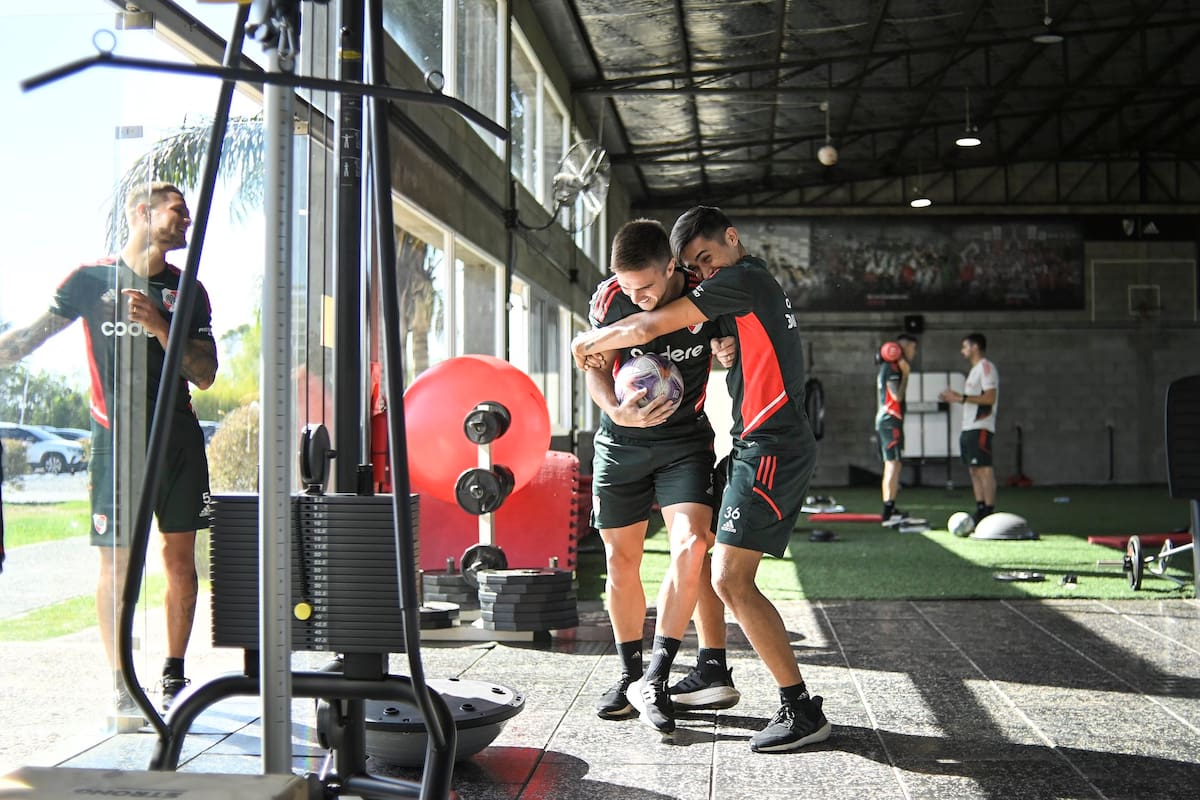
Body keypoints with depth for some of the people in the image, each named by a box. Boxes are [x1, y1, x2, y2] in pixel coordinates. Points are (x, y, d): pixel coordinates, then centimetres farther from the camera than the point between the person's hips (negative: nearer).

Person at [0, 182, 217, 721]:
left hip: (178, 438, 3)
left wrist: (158, 324, -10)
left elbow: (204, 375, 3)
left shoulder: (188, 291, 10)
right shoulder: (93, 279, 5)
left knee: (180, 560, 4)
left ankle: (174, 677, 15)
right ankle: (122, 687, 5)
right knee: (116, 564, -4)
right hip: (115, 438, -2)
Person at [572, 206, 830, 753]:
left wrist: (587, 342, 2)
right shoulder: (757, 284, 21)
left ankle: (802, 710, -11)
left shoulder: (741, 279, -10)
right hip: (757, 445, 11)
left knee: (731, 580, -14)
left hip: (771, 446, -11)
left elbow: (649, 328, -13)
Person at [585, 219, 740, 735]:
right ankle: (630, 674, 23)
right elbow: (596, 368, -6)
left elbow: (726, 349, 3)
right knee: (620, 560, 6)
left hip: (684, 440, -2)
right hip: (620, 441, 2)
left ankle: (656, 677, -10)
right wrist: (617, 410, -26)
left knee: (692, 545, -20)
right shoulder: (609, 297, -12)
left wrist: (725, 349, -22)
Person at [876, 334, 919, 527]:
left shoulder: (886, 367, 19)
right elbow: (898, 395, -20)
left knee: (890, 466, 14)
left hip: (883, 419, 11)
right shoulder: (891, 368, -12)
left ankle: (889, 512, 19)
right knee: (894, 465, -14)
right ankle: (888, 514, -18)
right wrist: (905, 373, -14)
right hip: (891, 419, -11)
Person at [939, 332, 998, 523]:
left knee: (984, 469, -10)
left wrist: (961, 398, -18)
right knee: (974, 470, 9)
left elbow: (990, 398, -19)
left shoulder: (986, 367, -9)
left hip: (980, 428, -10)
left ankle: (989, 512, -9)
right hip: (969, 428, 10)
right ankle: (980, 510, 12)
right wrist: (954, 398, 14)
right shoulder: (975, 370, 21)